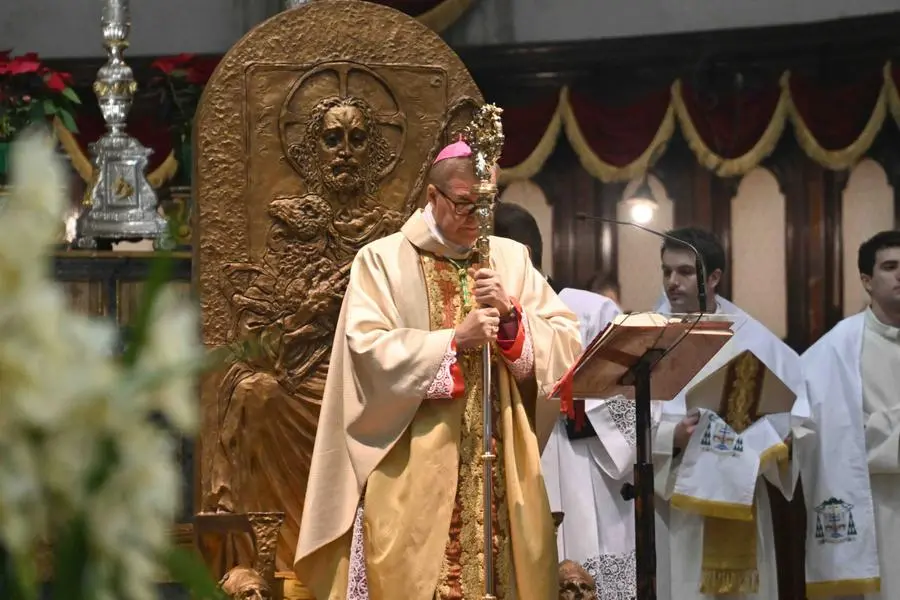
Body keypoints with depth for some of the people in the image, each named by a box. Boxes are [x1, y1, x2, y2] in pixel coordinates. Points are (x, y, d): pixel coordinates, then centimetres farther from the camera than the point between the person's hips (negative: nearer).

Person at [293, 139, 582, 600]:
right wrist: (454, 341, -17)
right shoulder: (382, 260, 0)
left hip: (500, 469, 4)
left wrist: (512, 315, -12)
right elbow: (368, 350, -12)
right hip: (410, 474, -3)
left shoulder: (512, 260, 11)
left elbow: (566, 345, 4)